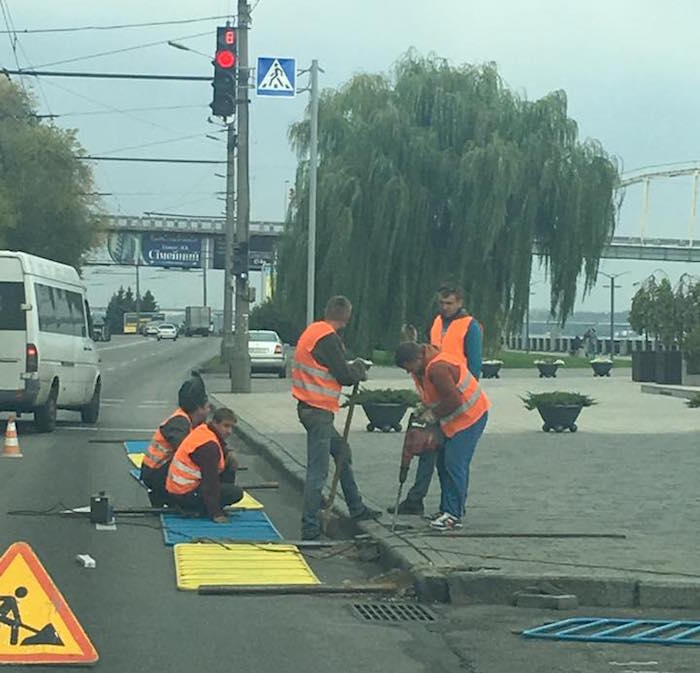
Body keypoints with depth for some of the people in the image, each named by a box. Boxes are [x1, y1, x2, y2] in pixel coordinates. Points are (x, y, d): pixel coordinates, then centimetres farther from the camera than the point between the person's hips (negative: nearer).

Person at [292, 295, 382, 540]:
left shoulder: (312, 331, 10)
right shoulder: (328, 339, -18)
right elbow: (344, 376, -15)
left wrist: (350, 368, 11)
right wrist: (359, 371, 5)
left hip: (309, 407, 10)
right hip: (319, 411, -10)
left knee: (342, 451, 23)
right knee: (318, 470, -7)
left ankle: (357, 508, 34)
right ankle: (310, 527, -5)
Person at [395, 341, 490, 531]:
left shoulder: (438, 368, -29)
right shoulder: (424, 366, 4)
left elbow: (454, 400, -28)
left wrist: (434, 414, -16)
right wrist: (426, 407, 0)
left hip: (469, 417, -11)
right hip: (452, 418, 11)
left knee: (455, 464, -13)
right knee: (443, 463, 12)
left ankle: (454, 515, -10)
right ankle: (447, 510, 18)